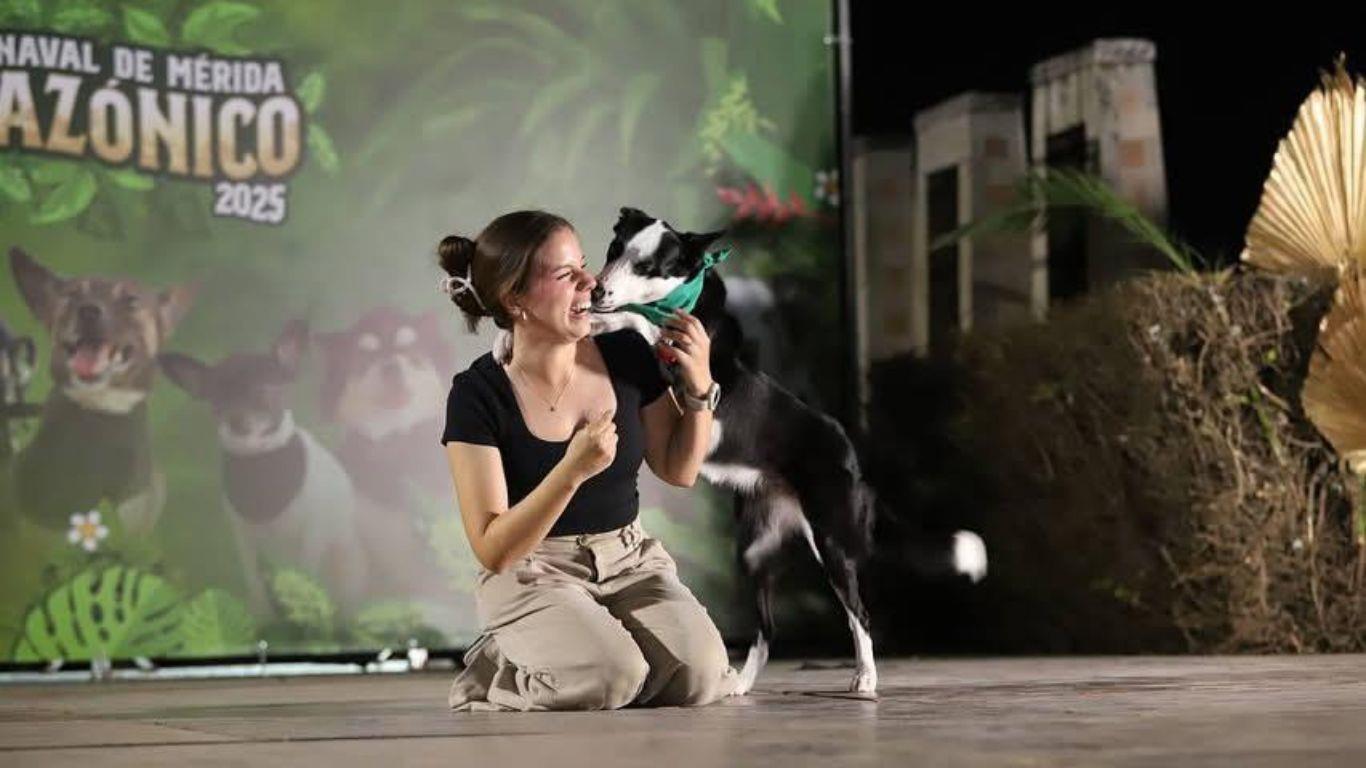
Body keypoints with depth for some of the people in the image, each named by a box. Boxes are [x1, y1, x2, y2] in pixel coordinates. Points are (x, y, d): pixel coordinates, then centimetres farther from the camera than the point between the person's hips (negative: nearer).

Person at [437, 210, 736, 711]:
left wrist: (699, 385, -5)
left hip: (631, 561, 4)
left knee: (698, 676, -23)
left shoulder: (626, 356, -3)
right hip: (532, 575, -4)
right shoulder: (478, 396, -15)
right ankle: (492, 668, 0)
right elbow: (494, 551, -18)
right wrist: (572, 471, -31)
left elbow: (678, 470, 12)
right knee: (604, 679, -31)